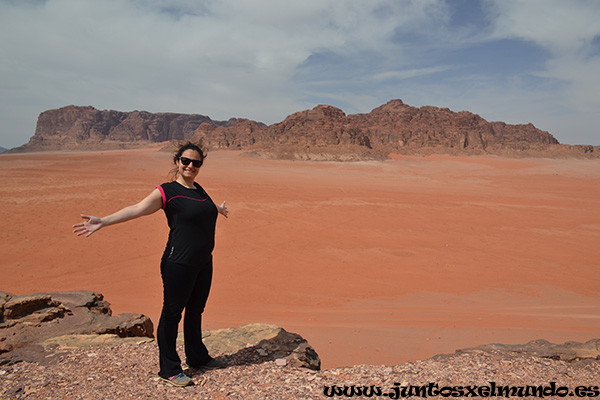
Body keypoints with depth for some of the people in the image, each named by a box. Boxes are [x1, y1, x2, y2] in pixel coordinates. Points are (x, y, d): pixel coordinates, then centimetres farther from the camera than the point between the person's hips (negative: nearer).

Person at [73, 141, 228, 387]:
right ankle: (169, 369, 17)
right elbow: (137, 209, -18)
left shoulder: (199, 190, 13)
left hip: (204, 263, 7)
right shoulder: (167, 191, -8)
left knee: (196, 310, 18)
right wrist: (103, 221, -30)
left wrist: (217, 208, 56)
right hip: (179, 263, -7)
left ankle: (197, 357, 34)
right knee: (172, 313, 3)